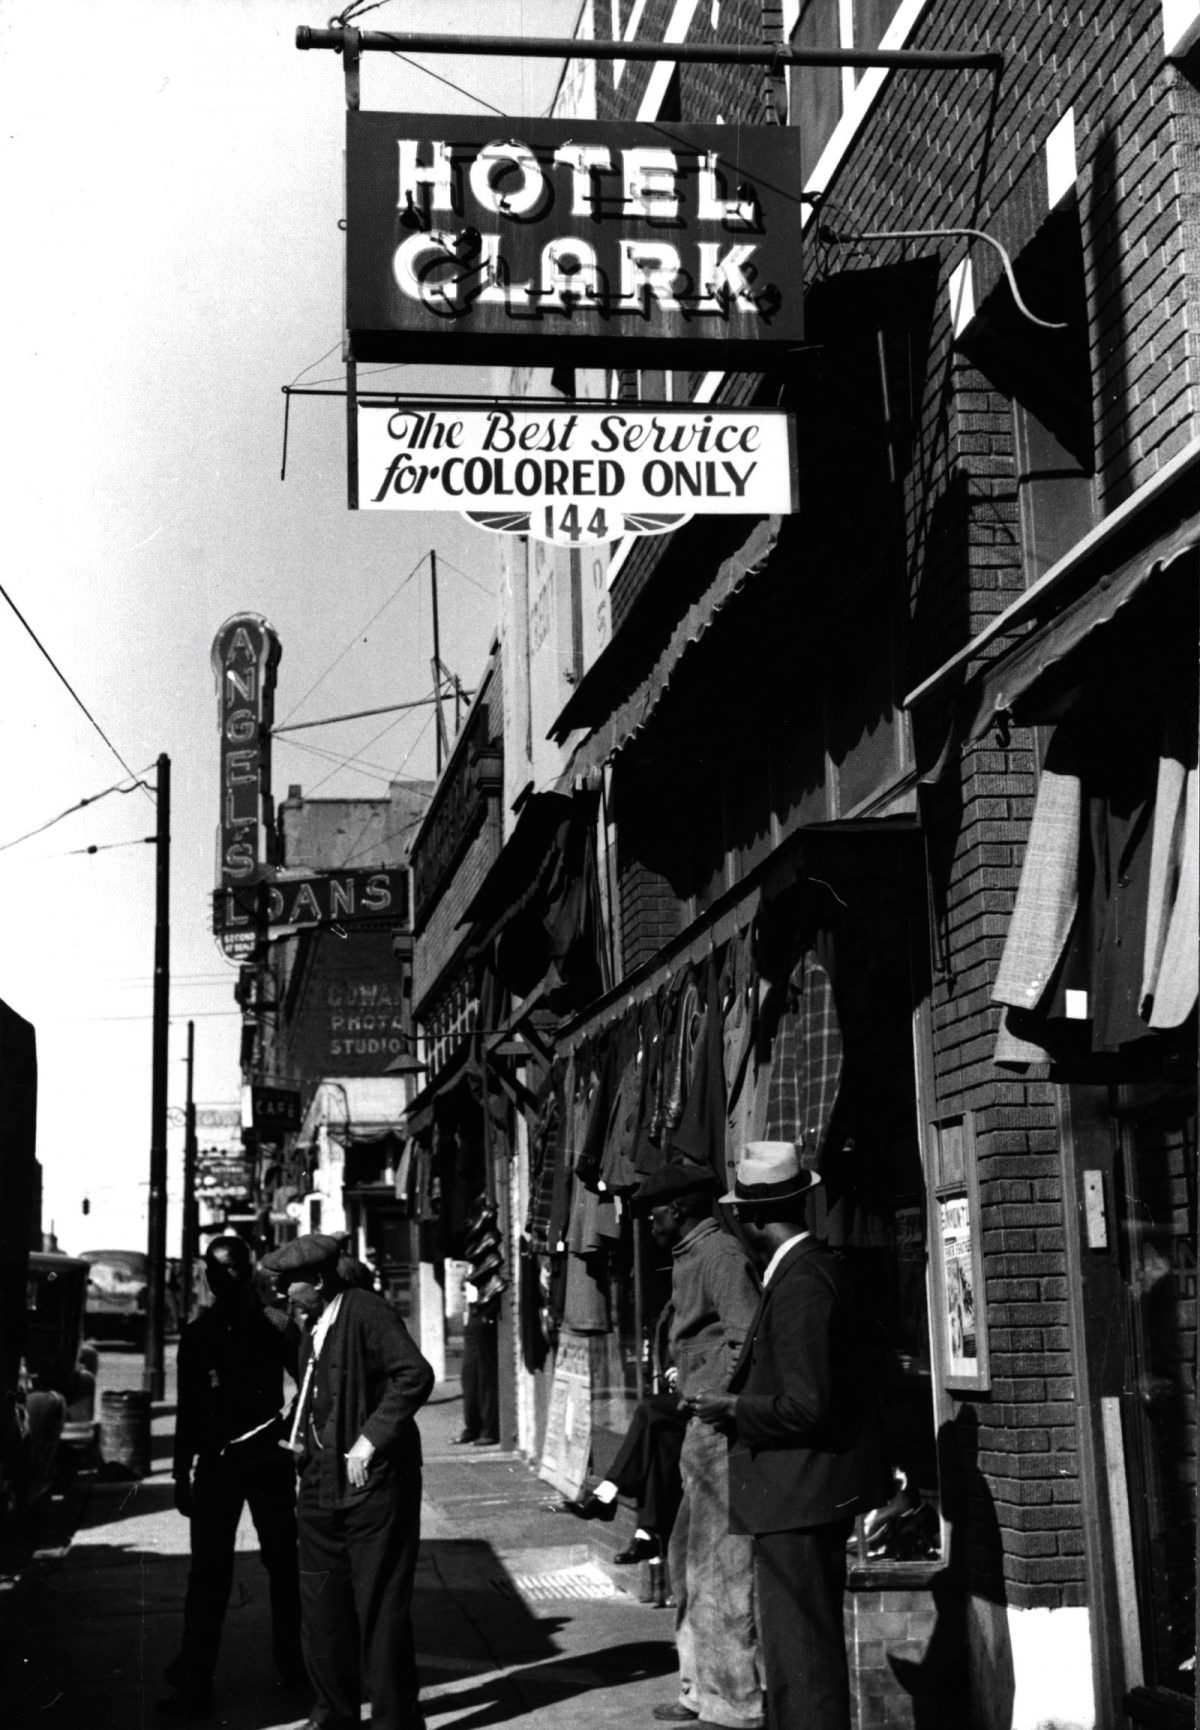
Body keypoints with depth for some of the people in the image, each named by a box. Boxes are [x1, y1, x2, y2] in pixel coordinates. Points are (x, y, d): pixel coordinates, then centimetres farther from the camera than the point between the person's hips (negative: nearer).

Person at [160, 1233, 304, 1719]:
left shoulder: (275, 1325, -1)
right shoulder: (198, 1333, 5)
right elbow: (188, 1408, 9)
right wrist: (182, 1473, 9)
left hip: (269, 1457, -1)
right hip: (216, 1460, 1)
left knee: (283, 1564, 7)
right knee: (208, 1571, -2)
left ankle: (293, 1665, 21)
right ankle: (193, 1683, 1)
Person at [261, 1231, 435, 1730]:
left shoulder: (367, 1314, -15)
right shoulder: (313, 1326, 13)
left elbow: (416, 1376, -24)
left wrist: (370, 1439, -24)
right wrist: (299, 1435, 9)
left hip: (374, 1482, -9)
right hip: (322, 1483, 9)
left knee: (380, 1604, -1)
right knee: (321, 1602, 13)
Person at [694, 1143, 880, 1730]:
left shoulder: (800, 1284, -20)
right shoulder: (813, 1268, 10)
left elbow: (806, 1407, -24)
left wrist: (734, 1408, -10)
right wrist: (742, 1402, 12)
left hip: (797, 1498, -10)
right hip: (810, 1490, 10)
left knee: (800, 1658, -3)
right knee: (805, 1645, 18)